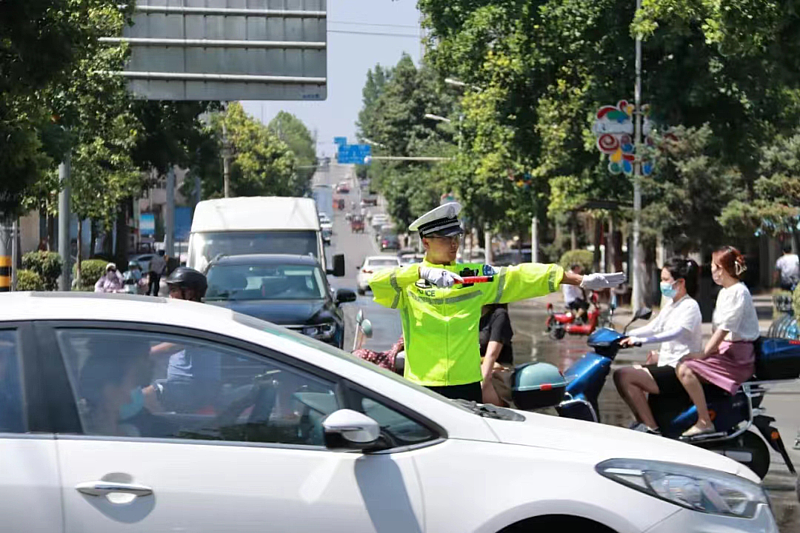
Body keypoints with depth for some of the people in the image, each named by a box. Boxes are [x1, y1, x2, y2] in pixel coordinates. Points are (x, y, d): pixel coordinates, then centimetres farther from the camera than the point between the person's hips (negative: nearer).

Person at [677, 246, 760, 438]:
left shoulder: (738, 292, -13)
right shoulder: (725, 292, 18)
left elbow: (725, 329, -19)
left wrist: (704, 353, -19)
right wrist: (705, 351, 6)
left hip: (737, 355, -10)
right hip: (724, 350, 10)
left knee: (685, 369, -23)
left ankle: (705, 422, -22)